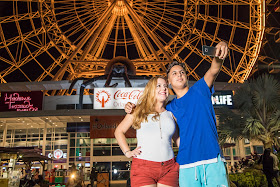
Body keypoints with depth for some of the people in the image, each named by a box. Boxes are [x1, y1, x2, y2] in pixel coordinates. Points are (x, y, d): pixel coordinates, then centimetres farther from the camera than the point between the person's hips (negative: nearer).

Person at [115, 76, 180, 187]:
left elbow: (177, 138, 23)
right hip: (143, 167, -2)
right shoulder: (138, 111, 7)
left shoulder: (170, 114, 13)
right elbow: (119, 131, 13)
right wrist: (127, 152, 2)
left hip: (169, 168, 3)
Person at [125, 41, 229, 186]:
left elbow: (214, 70, -7)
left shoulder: (199, 90, 9)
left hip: (213, 160, -2)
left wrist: (218, 58, -29)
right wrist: (132, 108, 7)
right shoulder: (169, 107, 15)